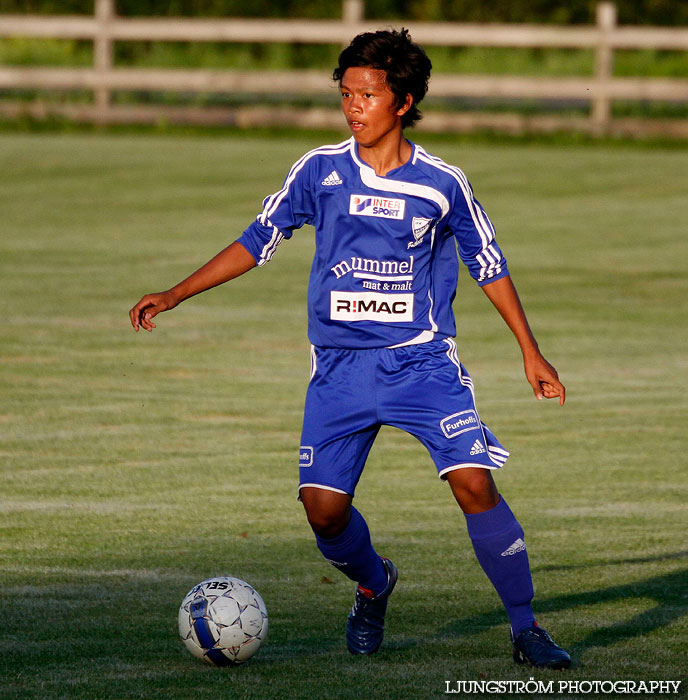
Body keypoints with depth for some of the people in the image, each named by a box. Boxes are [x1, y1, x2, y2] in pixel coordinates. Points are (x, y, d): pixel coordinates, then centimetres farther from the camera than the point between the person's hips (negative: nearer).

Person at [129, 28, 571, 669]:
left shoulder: (441, 184, -2)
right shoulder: (320, 171, 1)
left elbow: (488, 265, 9)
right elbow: (258, 240, 11)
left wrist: (530, 352, 9)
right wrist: (175, 295, 9)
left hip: (422, 359, -2)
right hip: (340, 365, 2)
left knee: (474, 483, -17)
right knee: (323, 507, -8)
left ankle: (526, 631, -5)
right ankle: (373, 586, 26)